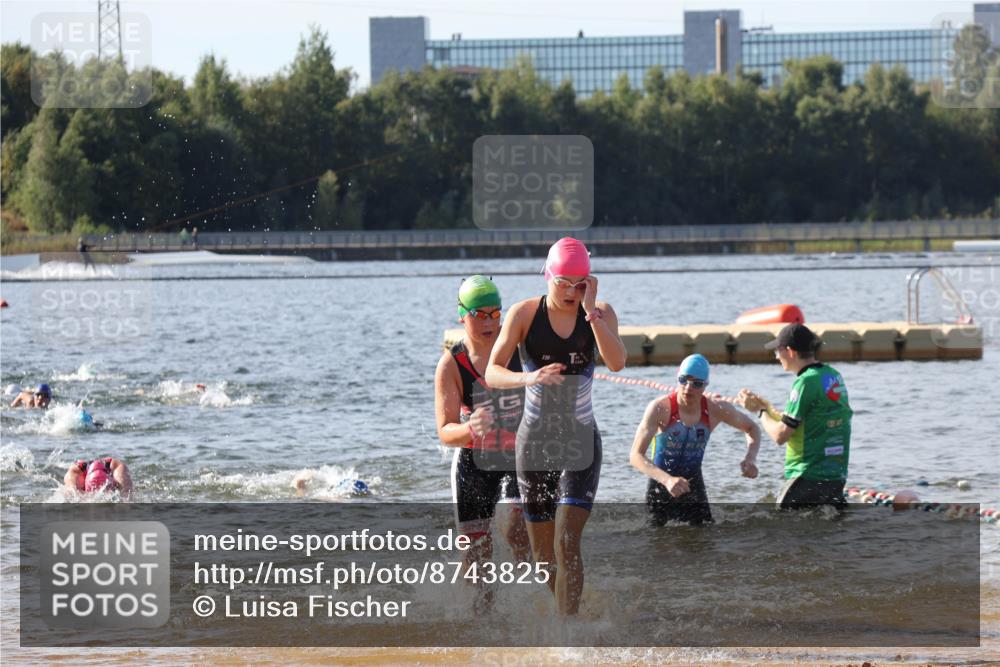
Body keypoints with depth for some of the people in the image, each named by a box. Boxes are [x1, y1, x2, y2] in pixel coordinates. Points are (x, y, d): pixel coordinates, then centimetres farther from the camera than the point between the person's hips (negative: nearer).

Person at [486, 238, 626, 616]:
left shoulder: (600, 314, -3)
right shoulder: (525, 314, -5)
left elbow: (617, 363, -20)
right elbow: (492, 373, -13)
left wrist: (590, 311, -22)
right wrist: (529, 378, -33)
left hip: (580, 442, -1)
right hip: (535, 440, 1)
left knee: (567, 542, -18)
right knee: (542, 553, 8)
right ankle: (567, 614, 33)